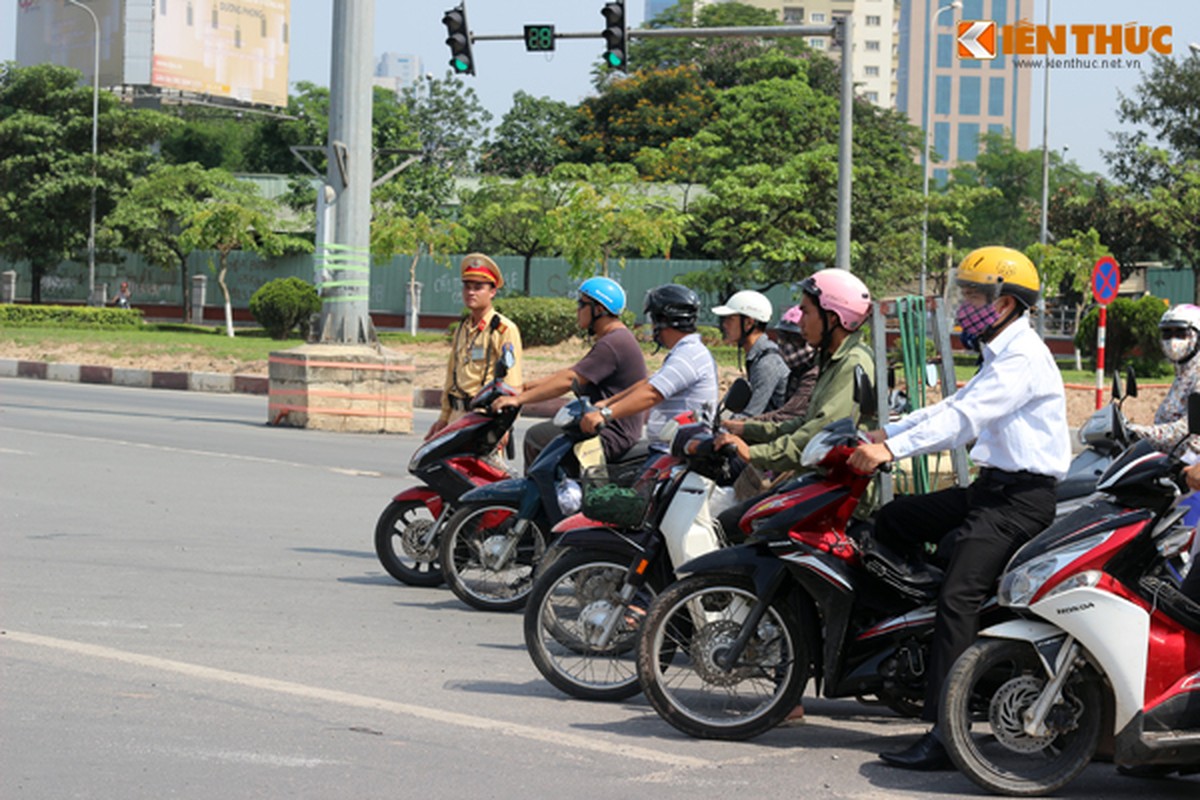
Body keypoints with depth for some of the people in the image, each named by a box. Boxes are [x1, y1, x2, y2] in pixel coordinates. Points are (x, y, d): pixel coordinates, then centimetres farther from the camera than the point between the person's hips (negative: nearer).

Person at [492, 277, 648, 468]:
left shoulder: (612, 345, -18)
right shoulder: (618, 338, 16)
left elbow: (568, 381, -23)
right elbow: (570, 373, 19)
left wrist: (520, 399, -22)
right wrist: (524, 387, 15)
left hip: (611, 437, -11)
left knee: (535, 439, -10)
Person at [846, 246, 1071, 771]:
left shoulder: (1024, 358, -14)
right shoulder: (1000, 355, 21)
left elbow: (965, 418, -25)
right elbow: (954, 408, 21)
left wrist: (893, 449, -32)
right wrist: (887, 433, 9)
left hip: (1020, 497, -11)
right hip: (991, 489, 11)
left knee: (959, 597, -22)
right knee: (893, 521, 11)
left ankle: (943, 735, -28)